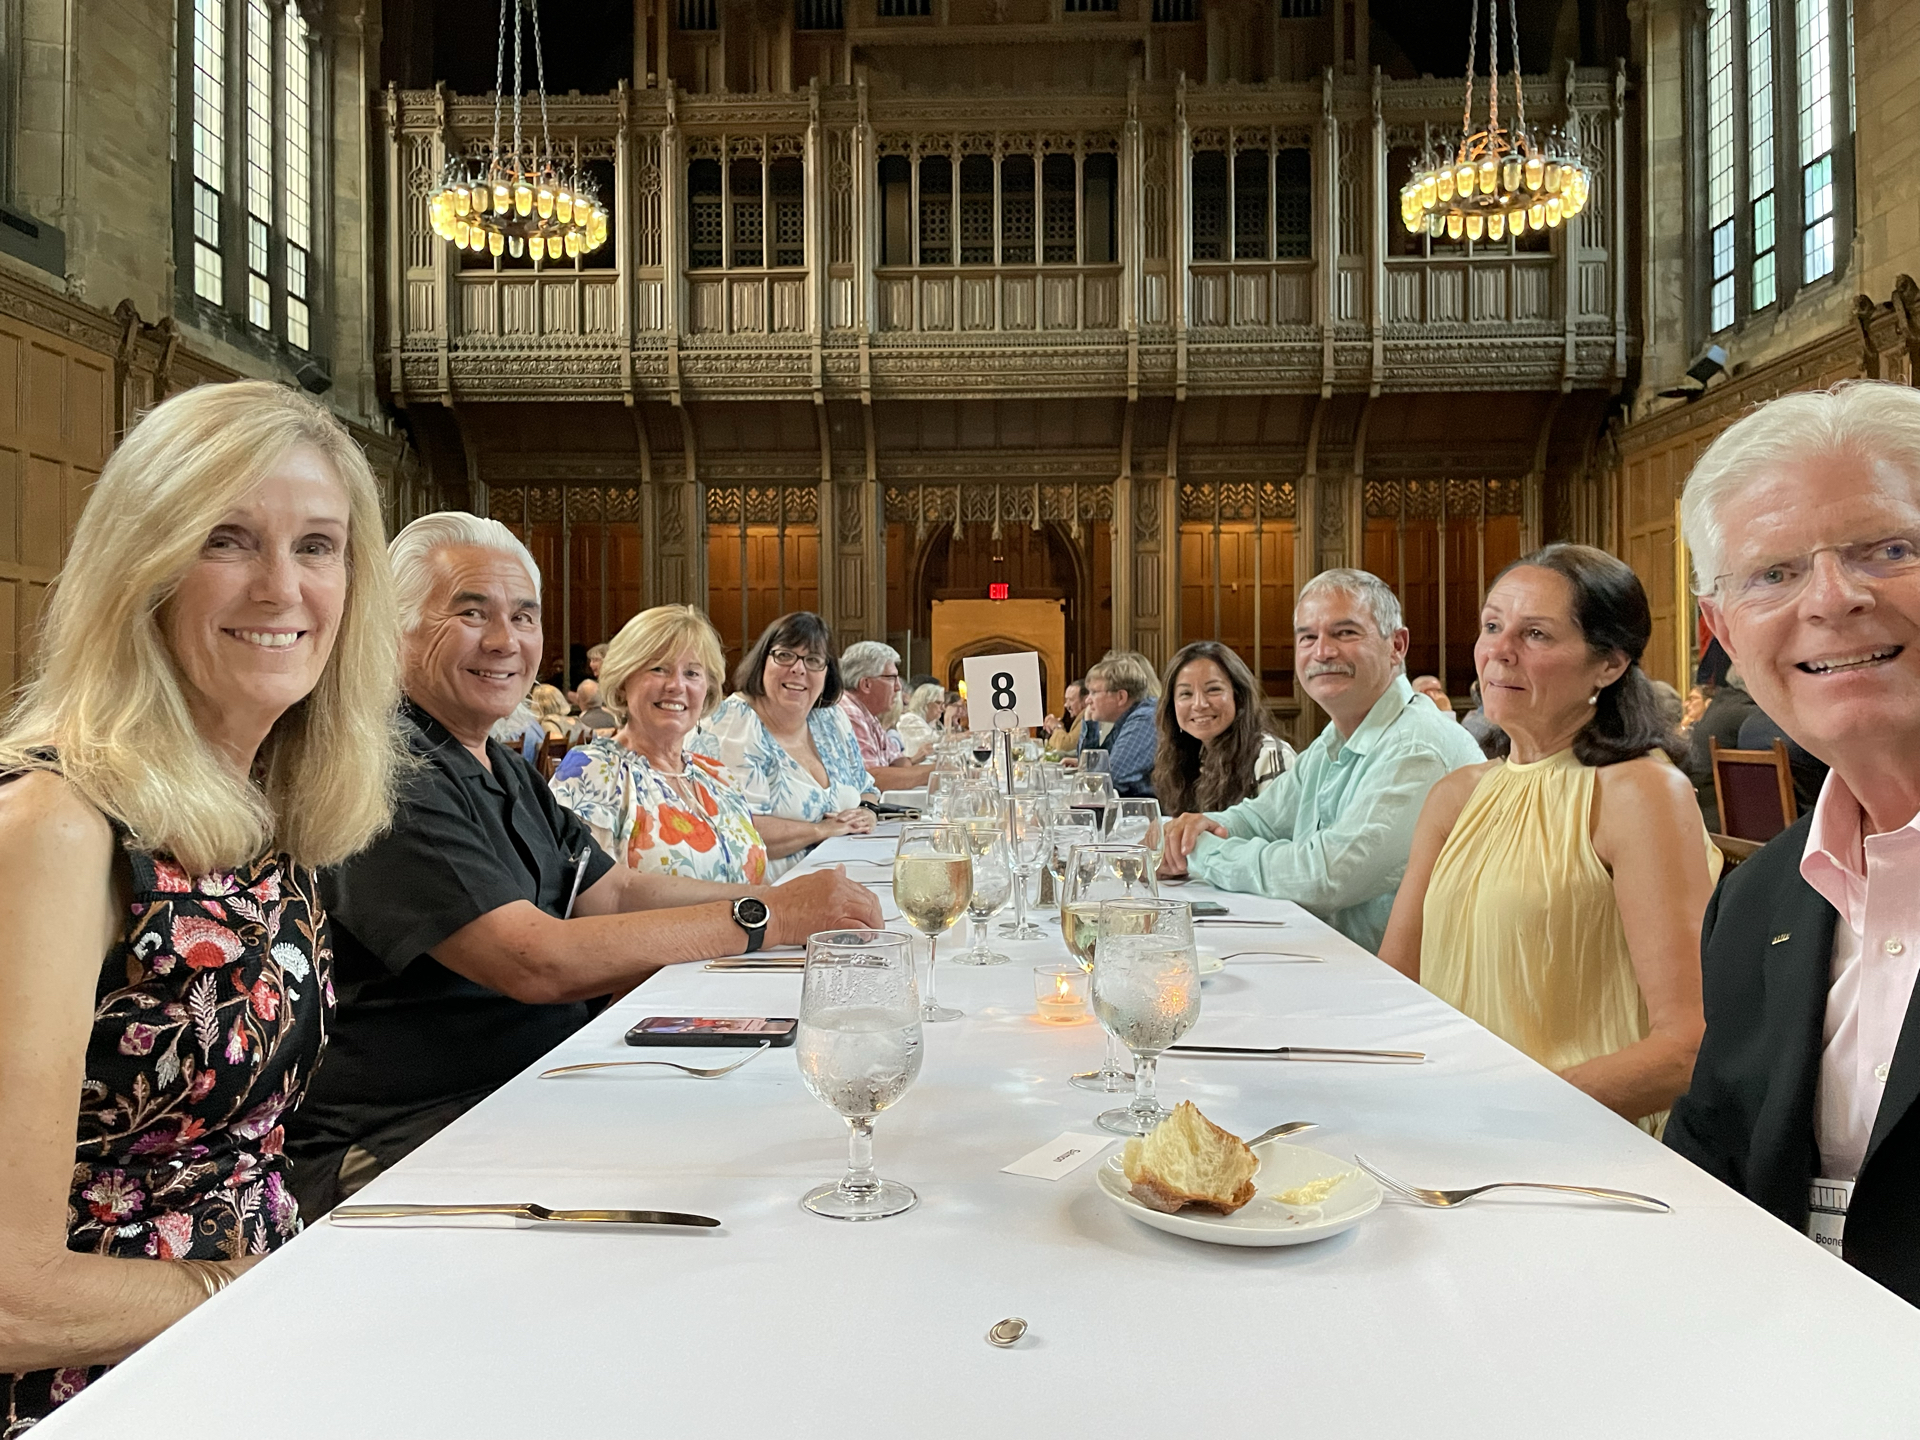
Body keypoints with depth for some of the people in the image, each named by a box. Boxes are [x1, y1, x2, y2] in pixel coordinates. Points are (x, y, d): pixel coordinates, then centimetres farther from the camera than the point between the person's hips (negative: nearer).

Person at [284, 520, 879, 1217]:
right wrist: (765, 918, -25)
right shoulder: (394, 779, -20)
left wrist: (790, 897, -3)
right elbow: (537, 962, -27)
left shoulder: (505, 770, 15)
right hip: (389, 1151, -9)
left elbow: (618, 891, 11)